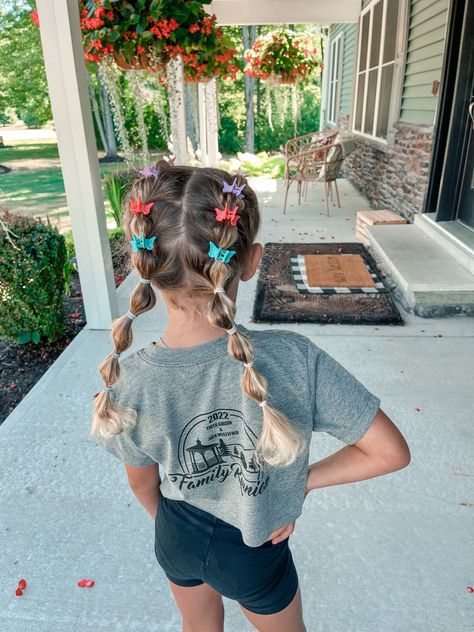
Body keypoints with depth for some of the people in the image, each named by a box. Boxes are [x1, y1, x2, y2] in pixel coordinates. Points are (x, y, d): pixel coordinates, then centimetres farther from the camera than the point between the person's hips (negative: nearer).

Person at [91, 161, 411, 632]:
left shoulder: (128, 383, -28)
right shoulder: (294, 358, -34)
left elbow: (143, 484, -8)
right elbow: (391, 452, -22)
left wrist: (171, 525, 13)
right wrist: (303, 481, -11)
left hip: (177, 540, 2)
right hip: (252, 554, -1)